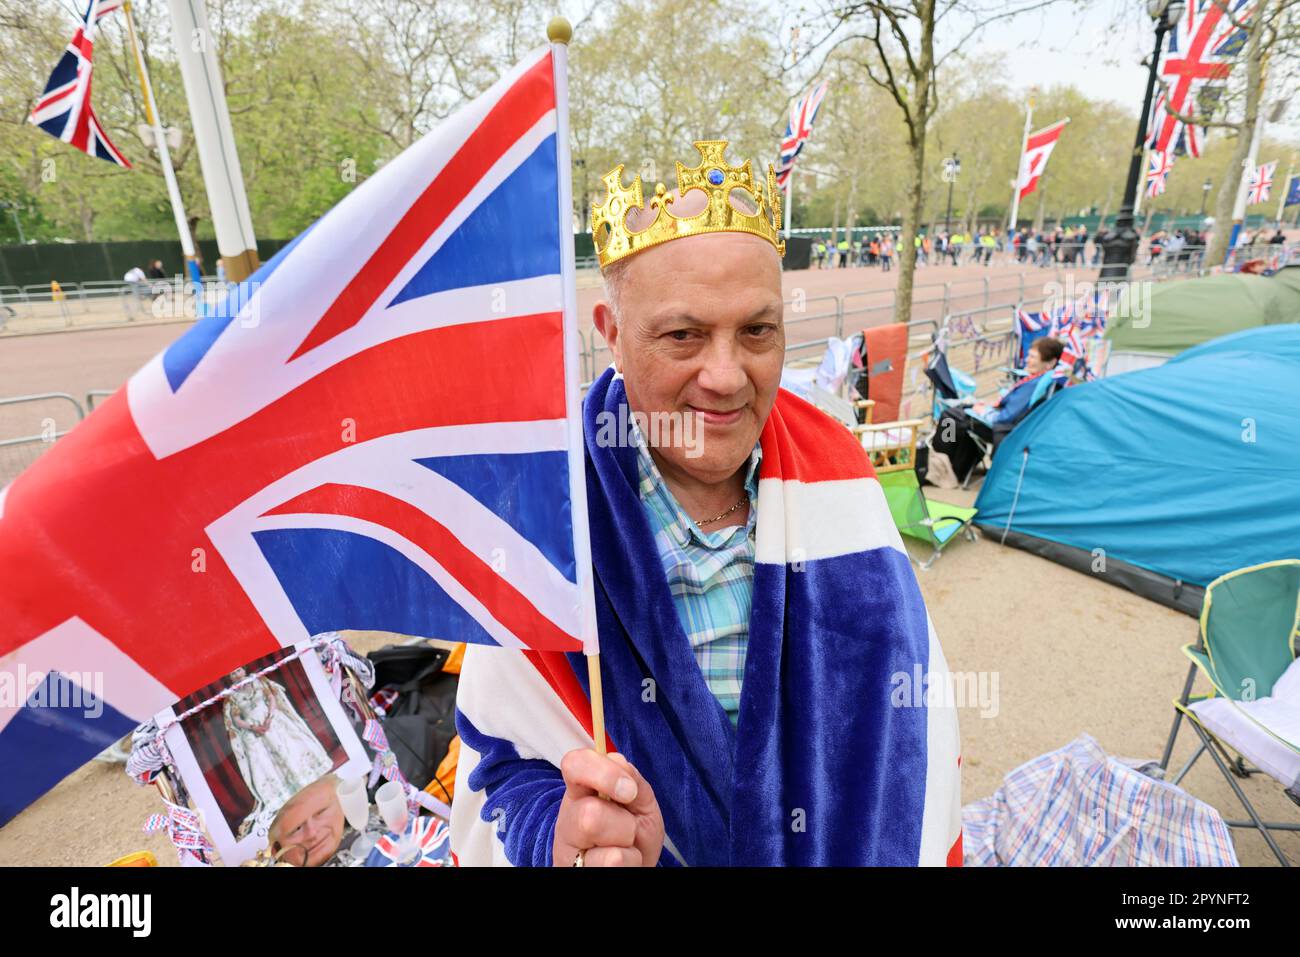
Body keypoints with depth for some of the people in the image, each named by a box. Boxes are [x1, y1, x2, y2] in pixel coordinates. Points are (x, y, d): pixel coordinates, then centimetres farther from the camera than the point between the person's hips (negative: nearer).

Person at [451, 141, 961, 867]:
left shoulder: (837, 473, -16)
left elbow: (909, 712, -6)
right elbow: (509, 763, -19)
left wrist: (924, 851, -7)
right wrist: (562, 834, -37)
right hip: (630, 841, -2)